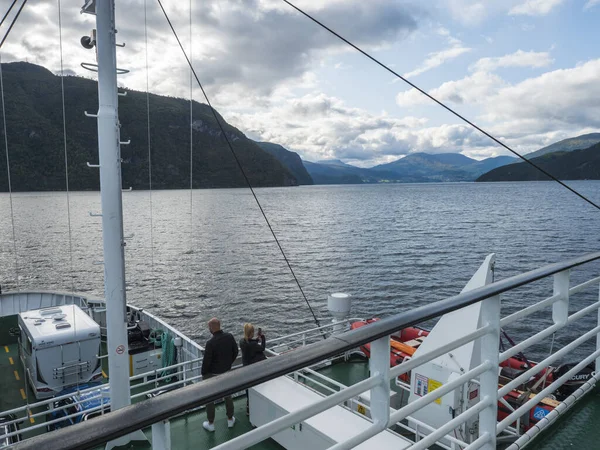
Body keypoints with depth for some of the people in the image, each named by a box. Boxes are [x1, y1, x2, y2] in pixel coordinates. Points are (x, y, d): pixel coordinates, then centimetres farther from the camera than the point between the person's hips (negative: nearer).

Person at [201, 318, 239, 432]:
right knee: (227, 395, 23)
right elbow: (235, 352, 1)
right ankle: (230, 420, 36)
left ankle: (210, 424, 29)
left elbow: (206, 361, -20)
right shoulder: (229, 337, -12)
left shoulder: (210, 343, -28)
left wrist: (203, 373, -3)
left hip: (212, 374, -5)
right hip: (227, 371, 5)